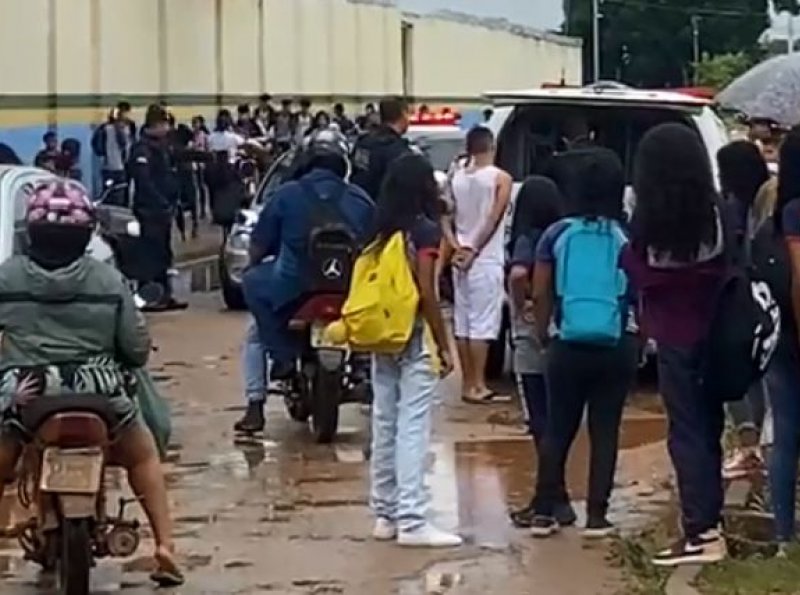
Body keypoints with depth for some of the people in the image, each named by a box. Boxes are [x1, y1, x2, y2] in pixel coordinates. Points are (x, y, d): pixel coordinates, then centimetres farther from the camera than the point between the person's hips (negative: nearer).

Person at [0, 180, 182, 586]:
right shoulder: (108, 280, -2)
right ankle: (165, 547, 20)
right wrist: (120, 363, 23)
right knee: (143, 457, 27)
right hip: (99, 395, 1)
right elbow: (137, 348, 1)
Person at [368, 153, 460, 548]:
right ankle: (411, 521, -7)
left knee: (385, 426, 11)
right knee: (412, 429, -6)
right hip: (415, 339, -7)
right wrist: (444, 346, -9)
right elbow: (427, 294, -14)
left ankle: (385, 514, 16)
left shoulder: (382, 231, 8)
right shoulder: (426, 231, -11)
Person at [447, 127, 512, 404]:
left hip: (461, 259, 6)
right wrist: (474, 251, -10)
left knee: (463, 323, 9)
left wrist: (458, 247, -3)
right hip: (486, 261, -6)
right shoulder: (500, 178, -7)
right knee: (482, 325, -5)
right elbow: (493, 221, -13)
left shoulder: (456, 179, 8)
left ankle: (468, 384, 14)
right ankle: (478, 386, -7)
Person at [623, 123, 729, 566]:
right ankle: (709, 521, 26)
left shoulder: (649, 223, -16)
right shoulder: (716, 214, -8)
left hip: (674, 337, -4)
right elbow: (728, 270, -2)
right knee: (708, 425, 17)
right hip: (714, 333, 4)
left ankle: (702, 532, 0)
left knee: (687, 432, 2)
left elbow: (637, 275, -7)